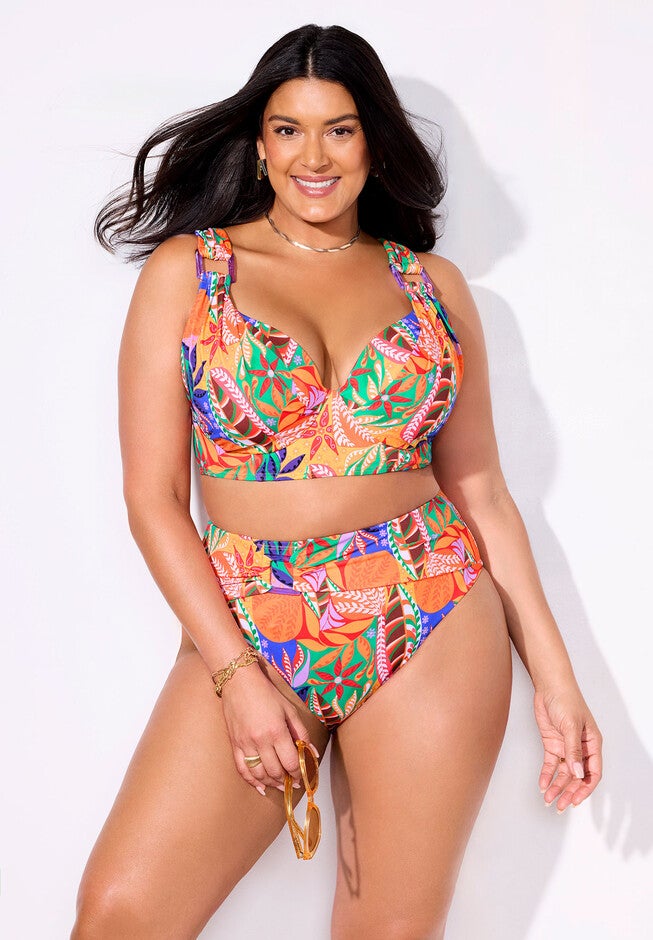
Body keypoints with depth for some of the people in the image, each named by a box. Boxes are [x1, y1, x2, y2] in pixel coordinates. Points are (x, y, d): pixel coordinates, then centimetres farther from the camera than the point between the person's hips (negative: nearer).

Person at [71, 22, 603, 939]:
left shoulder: (433, 284, 8)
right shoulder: (186, 269, 2)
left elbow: (482, 490, 10)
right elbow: (153, 498, -1)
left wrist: (555, 678, 6)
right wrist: (236, 674, -10)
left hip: (434, 627, 1)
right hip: (244, 629, -1)